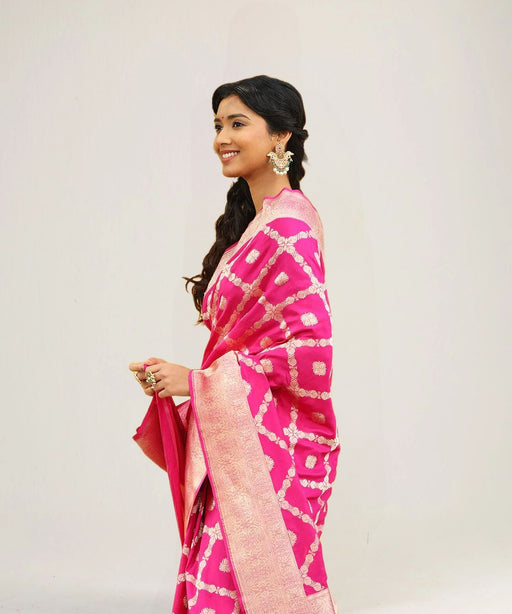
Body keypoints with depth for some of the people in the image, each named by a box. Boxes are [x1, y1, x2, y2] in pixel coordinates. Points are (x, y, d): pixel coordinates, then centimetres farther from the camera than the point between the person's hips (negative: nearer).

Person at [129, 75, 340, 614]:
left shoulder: (286, 227, -16)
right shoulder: (256, 219, 13)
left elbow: (312, 347, -22)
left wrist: (197, 382, -16)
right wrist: (174, 377, 5)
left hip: (268, 442, -9)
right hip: (243, 435, 9)